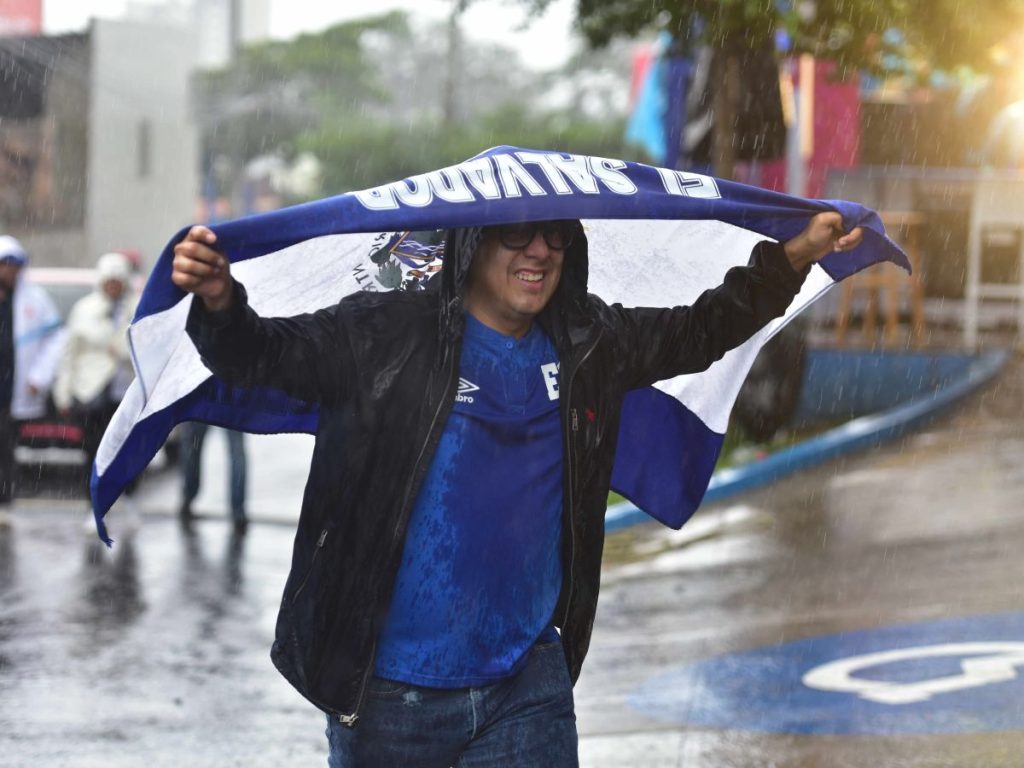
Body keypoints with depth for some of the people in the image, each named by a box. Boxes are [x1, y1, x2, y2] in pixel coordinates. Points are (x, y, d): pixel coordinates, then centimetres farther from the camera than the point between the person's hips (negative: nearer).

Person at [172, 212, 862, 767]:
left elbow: (702, 331, 19)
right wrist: (220, 303, -33)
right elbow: (264, 356, -13)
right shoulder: (384, 337, -7)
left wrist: (794, 257, 12)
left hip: (527, 692, 3)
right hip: (387, 694, -3)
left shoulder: (590, 347, 7)